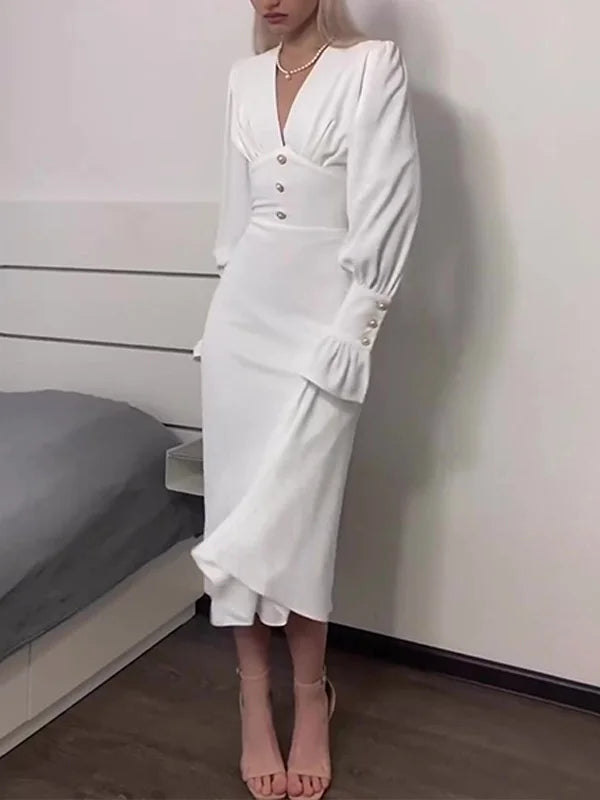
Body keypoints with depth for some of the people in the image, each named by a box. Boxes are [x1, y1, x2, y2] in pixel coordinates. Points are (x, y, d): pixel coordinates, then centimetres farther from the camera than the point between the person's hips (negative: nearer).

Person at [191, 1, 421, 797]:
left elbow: (386, 210, -11)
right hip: (244, 311, 5)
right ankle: (257, 696, 18)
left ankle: (308, 695, 19)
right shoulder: (244, 78, 12)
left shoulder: (375, 66, -5)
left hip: (323, 316, -5)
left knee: (292, 513, -3)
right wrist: (235, 294, 16)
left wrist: (348, 331, -15)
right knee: (237, 501, 4)